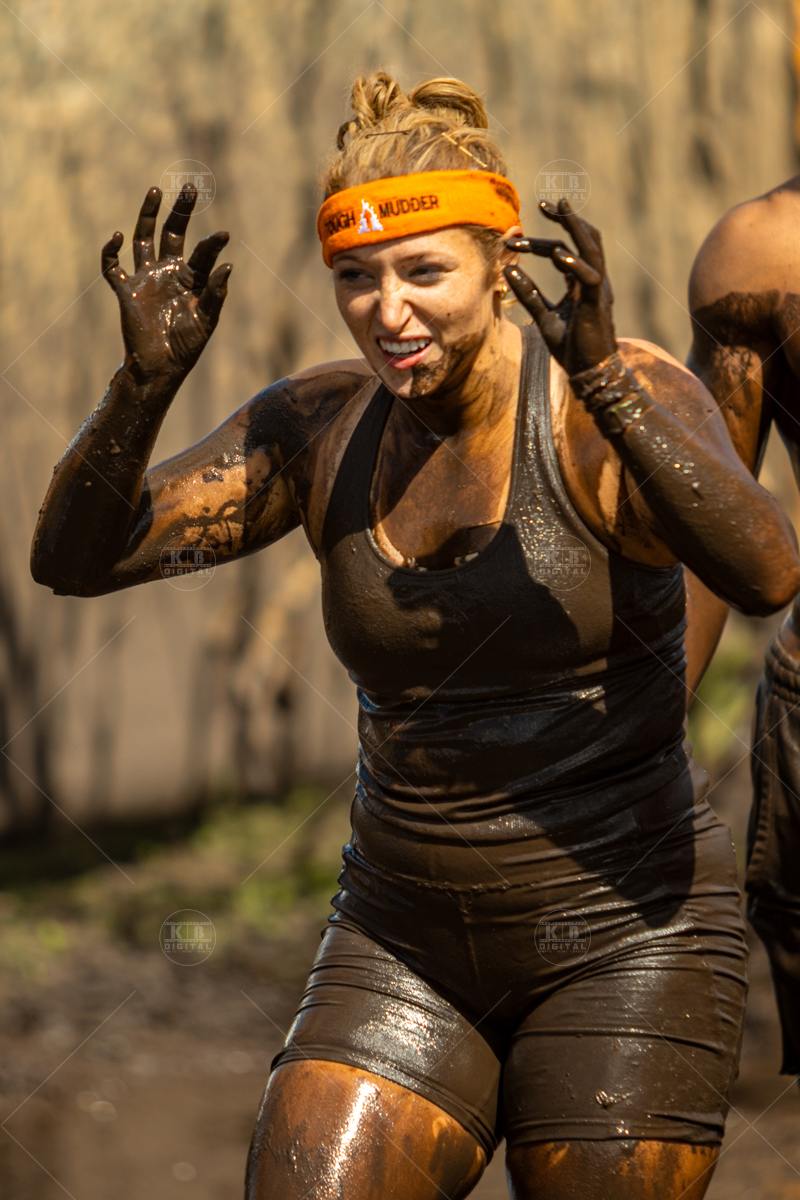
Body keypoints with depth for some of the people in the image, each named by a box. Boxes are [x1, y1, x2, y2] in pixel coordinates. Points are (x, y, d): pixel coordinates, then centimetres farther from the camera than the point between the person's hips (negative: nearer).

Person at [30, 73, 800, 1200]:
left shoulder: (622, 403, -13)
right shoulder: (320, 427, 1)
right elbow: (75, 557, -1)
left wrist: (604, 380, -41)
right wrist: (147, 381, -18)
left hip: (620, 936, -4)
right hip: (406, 946, 4)